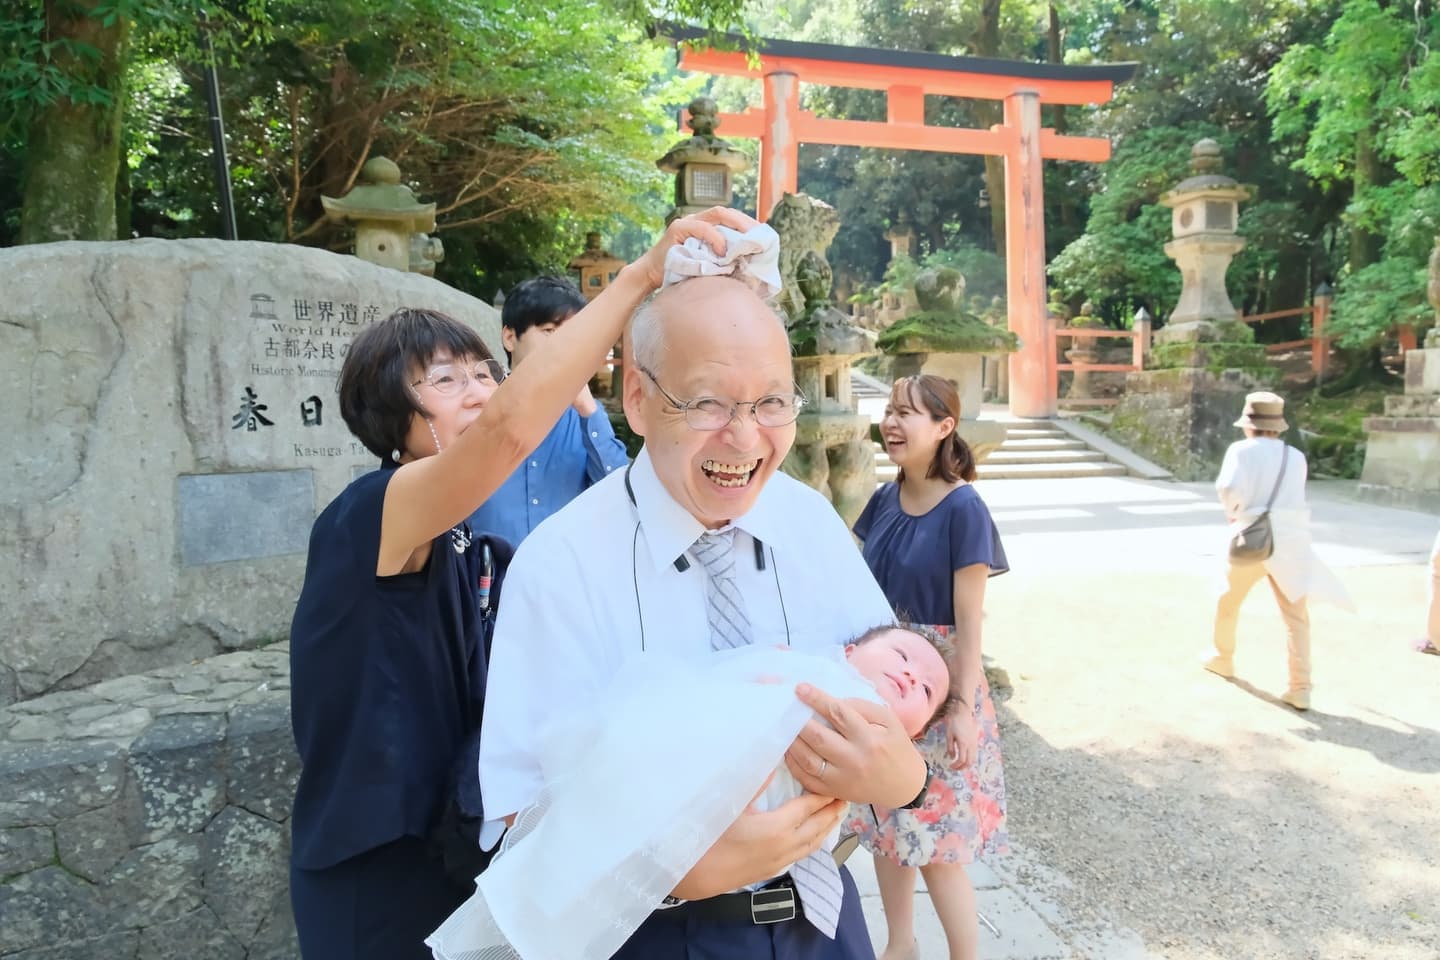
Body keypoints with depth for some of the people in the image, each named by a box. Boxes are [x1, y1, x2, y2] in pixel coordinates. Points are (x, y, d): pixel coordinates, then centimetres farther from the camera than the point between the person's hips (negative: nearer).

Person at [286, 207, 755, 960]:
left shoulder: (451, 537, 4)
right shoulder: (370, 514, -22)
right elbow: (510, 426, -41)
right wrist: (641, 274, -40)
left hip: (442, 844, 8)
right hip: (375, 868, -8)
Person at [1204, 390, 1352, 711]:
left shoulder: (1242, 450, -5)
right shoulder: (1296, 458, 8)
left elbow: (1230, 487, -20)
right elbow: (1288, 498, 17)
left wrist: (1232, 511, 0)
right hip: (1290, 541, 3)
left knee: (1228, 600, 21)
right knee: (1296, 615, 1)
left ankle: (1223, 658, 38)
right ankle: (1300, 688, -8)